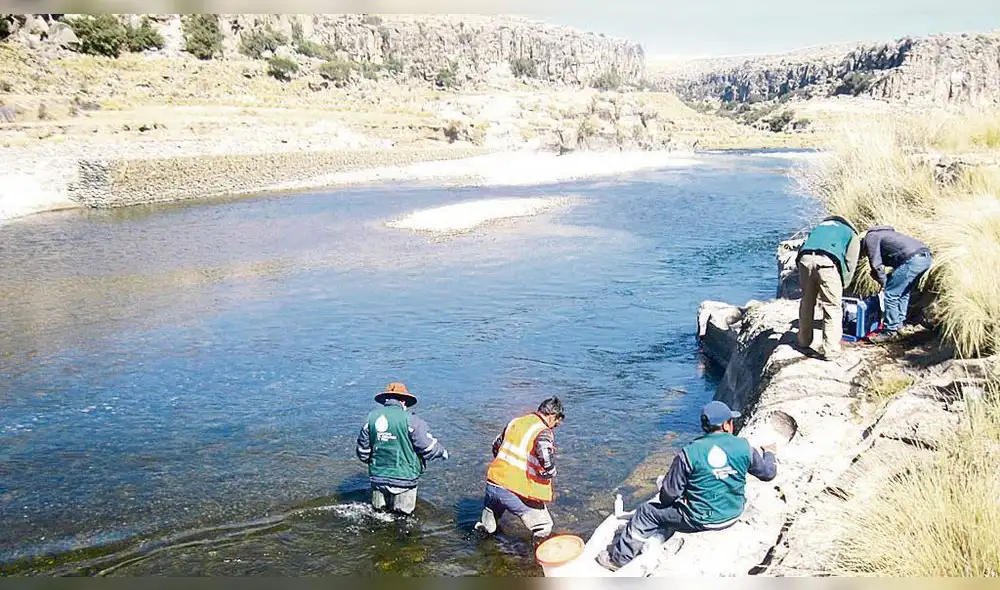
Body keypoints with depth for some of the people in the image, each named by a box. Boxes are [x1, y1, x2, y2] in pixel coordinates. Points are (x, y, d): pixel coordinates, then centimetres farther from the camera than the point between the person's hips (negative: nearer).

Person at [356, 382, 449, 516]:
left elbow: (363, 451, 6)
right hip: (404, 477, -4)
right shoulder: (410, 420, -14)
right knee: (404, 510, 10)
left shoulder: (371, 417, -1)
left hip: (377, 476, 4)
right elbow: (428, 448, -10)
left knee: (378, 507, 22)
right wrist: (442, 451, 10)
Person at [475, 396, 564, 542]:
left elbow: (496, 445, 22)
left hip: (492, 484, 7)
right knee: (544, 527, 10)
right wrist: (550, 473, -8)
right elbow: (547, 462, -30)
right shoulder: (544, 433, -11)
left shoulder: (515, 422, 10)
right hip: (516, 493, -7)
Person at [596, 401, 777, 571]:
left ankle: (618, 558, 23)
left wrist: (665, 499, 12)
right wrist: (768, 453, 28)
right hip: (732, 515, 5)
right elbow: (768, 473, 7)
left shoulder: (690, 453, -18)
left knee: (646, 512, 14)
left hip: (700, 520, -5)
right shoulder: (743, 447, -10)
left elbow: (669, 493, -12)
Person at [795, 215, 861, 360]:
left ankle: (804, 341, 35)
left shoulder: (819, 227, 39)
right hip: (828, 262, -4)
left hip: (805, 259, 4)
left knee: (806, 303, 22)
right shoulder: (852, 235, 27)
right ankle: (831, 350, 5)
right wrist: (842, 287, 19)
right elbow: (850, 264, 12)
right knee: (832, 308, 6)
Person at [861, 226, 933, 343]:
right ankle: (899, 323, 30)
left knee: (890, 294, -1)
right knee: (903, 292, 25)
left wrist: (883, 283, 12)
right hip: (926, 256, 10)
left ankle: (890, 331, 4)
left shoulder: (870, 238, 8)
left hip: (913, 258, -10)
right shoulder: (881, 234, 34)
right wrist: (887, 282, 28)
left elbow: (876, 265, 0)